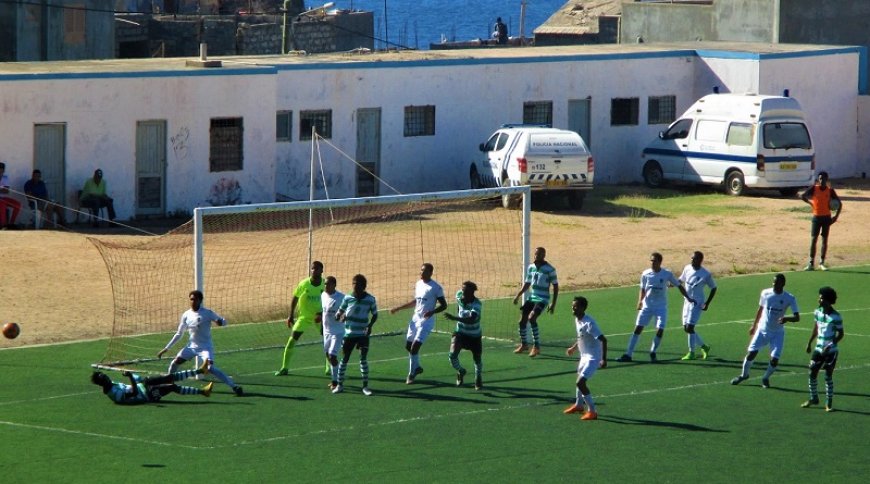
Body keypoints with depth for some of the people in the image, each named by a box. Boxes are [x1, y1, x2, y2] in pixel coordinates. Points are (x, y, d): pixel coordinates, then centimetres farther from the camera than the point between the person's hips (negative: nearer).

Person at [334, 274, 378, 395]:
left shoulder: (370, 299, -4)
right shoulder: (348, 298, -3)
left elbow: (375, 314, 6)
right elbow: (340, 311, 5)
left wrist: (370, 325, -11)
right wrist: (341, 316, -19)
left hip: (363, 334, -1)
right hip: (349, 334, 1)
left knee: (363, 359, -4)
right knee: (344, 359, 6)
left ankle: (365, 386, 3)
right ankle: (340, 384, 17)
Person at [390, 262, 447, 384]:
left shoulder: (436, 287, -12)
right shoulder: (418, 284, 10)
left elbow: (443, 305, -11)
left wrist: (432, 312, -29)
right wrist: (398, 308, 25)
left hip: (426, 321, -8)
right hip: (415, 319, 8)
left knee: (415, 347, -14)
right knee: (408, 346, 13)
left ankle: (411, 374, 0)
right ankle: (417, 367, 37)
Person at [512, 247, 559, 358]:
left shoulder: (550, 269, -11)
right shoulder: (531, 267, 6)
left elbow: (555, 286, -7)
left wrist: (553, 304, -11)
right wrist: (518, 295, 6)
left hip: (542, 299, -7)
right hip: (532, 297, 7)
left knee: (531, 318, -25)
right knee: (522, 320, 4)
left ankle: (536, 346, -17)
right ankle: (524, 344, 26)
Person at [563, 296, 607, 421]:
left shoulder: (589, 324, -27)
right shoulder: (577, 320, 1)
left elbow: (603, 340, -28)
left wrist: (604, 359, -31)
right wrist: (574, 347, 31)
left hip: (593, 357, -10)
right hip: (584, 355, 10)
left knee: (580, 383, -17)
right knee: (580, 379, 27)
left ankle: (592, 411, -9)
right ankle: (579, 405, 49)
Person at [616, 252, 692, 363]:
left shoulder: (667, 274, -7)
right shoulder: (646, 274, -3)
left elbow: (679, 286, 3)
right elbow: (643, 290, 7)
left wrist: (688, 298, 3)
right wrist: (640, 301, -7)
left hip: (661, 307, -1)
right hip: (647, 306, 1)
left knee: (660, 330, -9)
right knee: (638, 328, -4)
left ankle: (653, 353, 13)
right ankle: (628, 354, -2)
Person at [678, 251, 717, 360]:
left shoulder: (706, 274, -14)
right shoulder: (687, 268, 1)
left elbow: (713, 288, -3)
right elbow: (681, 280, 17)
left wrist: (707, 303, -8)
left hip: (697, 303, -7)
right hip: (687, 301, 7)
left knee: (690, 327, -13)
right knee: (686, 328, 9)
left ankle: (691, 353, -1)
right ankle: (703, 347, 27)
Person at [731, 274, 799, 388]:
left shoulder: (789, 299, -14)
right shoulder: (765, 293, -6)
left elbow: (797, 317, -17)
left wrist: (786, 318, -38)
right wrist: (754, 325, 18)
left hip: (777, 333, -2)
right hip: (762, 330, 2)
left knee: (774, 359, -10)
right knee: (751, 353, -5)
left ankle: (766, 378, 19)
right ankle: (744, 374, 21)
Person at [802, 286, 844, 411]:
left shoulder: (836, 317, -16)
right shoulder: (818, 312, 3)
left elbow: (840, 334, -10)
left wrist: (830, 346, -20)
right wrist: (809, 343, 18)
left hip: (831, 351, -6)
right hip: (818, 349, 6)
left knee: (828, 376, -2)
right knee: (812, 373, 6)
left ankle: (829, 403, 8)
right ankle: (813, 398, 23)